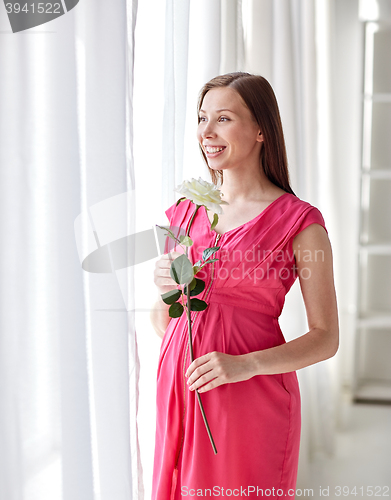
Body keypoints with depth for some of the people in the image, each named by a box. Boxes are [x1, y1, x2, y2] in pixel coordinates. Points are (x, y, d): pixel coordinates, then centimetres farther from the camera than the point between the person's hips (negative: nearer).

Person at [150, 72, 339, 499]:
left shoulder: (299, 221, -9)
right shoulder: (185, 211, 6)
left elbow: (325, 338, -7)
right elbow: (163, 325, 12)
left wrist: (245, 365, -20)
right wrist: (165, 290, -9)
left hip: (253, 396, -4)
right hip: (179, 386, 5)